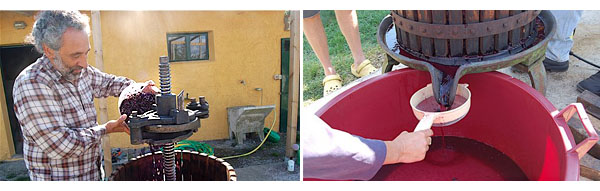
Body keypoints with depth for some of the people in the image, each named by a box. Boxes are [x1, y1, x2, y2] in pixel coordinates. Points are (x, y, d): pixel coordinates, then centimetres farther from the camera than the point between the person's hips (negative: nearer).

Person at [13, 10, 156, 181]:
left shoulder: (82, 72, 0)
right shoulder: (31, 84, -24)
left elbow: (109, 83, 21)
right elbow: (61, 145, -29)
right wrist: (105, 129, -17)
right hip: (58, 179, -7)